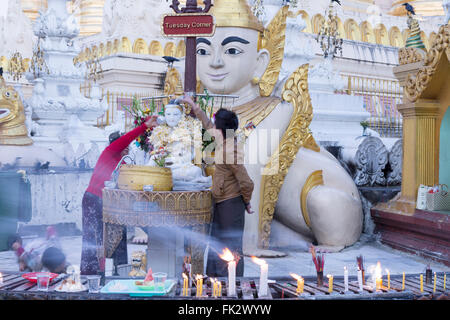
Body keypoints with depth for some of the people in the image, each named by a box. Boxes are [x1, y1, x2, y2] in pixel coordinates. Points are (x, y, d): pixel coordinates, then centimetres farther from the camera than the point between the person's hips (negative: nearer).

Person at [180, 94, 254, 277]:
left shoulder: (231, 152, -24)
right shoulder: (223, 141, 3)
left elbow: (247, 183, -22)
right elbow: (208, 125, 23)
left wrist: (246, 203, -7)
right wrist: (193, 106, 28)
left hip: (231, 204, -10)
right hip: (220, 203, 10)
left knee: (232, 245, 0)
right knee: (216, 241, 18)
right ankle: (215, 275, 31)